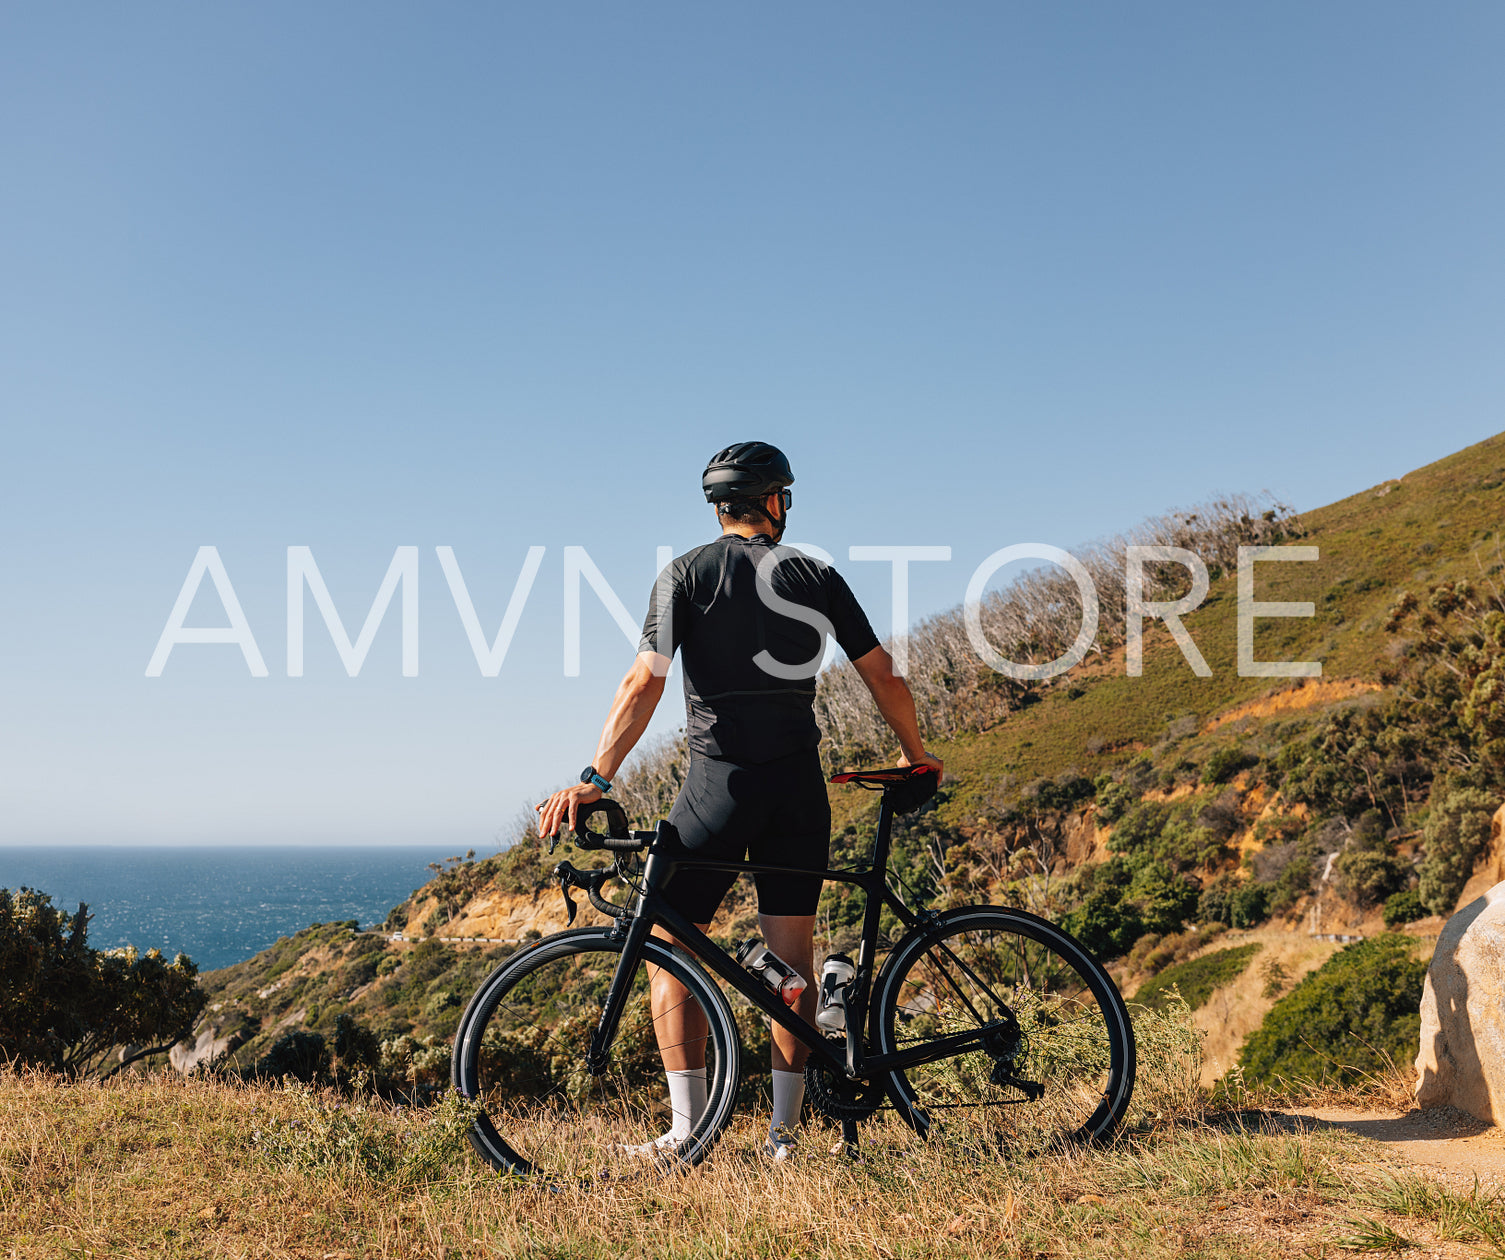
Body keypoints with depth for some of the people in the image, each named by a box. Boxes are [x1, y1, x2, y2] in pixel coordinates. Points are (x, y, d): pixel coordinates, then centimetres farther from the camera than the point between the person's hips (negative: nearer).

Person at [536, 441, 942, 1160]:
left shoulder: (685, 575, 0)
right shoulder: (818, 577, 7)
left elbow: (645, 683, -13)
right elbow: (884, 677, 8)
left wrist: (594, 778, -16)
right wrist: (916, 756, 22)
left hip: (719, 782, -3)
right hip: (799, 783, 3)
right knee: (793, 962, 9)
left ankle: (688, 1130, 3)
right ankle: (783, 1133, 12)